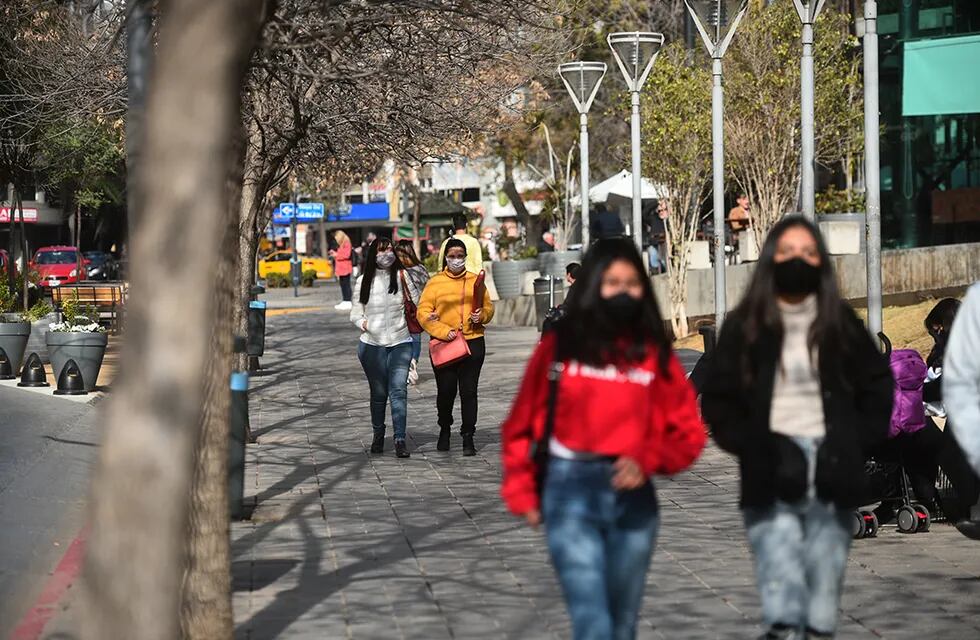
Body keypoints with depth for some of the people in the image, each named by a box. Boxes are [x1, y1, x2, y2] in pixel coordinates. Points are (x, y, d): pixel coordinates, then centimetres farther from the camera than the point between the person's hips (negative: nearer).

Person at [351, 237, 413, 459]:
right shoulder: (364, 281, 7)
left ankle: (400, 439, -12)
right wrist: (362, 322, -9)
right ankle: (378, 435, 26)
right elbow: (356, 311, 12)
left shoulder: (402, 277, 2)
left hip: (400, 342, -1)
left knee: (399, 391, -11)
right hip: (372, 343, 1)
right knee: (378, 392, 8)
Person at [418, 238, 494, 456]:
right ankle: (444, 429, 30)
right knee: (446, 390, 4)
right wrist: (444, 331, -14)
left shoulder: (475, 281, 9)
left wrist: (481, 316, -7)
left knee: (469, 391, -2)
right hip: (444, 344, -1)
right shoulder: (435, 282, 2)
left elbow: (489, 307, 16)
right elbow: (423, 313, -3)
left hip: (472, 342, 1)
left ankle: (468, 437, 4)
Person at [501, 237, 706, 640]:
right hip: (571, 491, -2)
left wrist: (647, 460, -13)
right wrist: (522, 492, 4)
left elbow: (688, 432, 4)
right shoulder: (560, 347, 2)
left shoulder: (655, 354, 5)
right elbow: (521, 426, 8)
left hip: (632, 496, 2)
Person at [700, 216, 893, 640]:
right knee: (782, 581, -14)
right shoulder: (745, 326, 5)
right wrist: (749, 446, -7)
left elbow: (878, 386, 14)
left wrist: (855, 444, 2)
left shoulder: (841, 324, 10)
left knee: (825, 579, 4)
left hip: (829, 470, 2)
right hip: (770, 476, -2)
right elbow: (716, 398, 6)